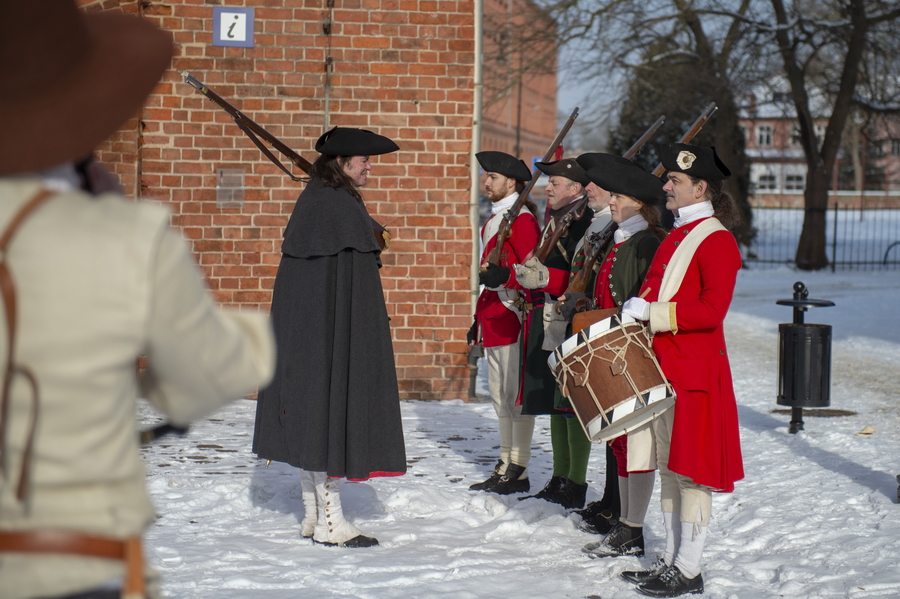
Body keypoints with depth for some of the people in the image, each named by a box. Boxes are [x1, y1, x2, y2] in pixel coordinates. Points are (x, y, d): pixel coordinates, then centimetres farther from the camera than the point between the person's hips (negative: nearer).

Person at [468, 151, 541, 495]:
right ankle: (505, 465, 20)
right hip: (493, 320, 10)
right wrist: (479, 319, 25)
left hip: (513, 318, -10)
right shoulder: (494, 219, 19)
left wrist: (505, 276, -33)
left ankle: (518, 472, -3)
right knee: (499, 394, 13)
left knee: (516, 393, -6)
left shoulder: (521, 219, -10)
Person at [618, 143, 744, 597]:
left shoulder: (717, 240, -11)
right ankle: (670, 561, 21)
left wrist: (654, 314, -20)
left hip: (694, 372, -9)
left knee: (692, 471, -3)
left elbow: (712, 310, -20)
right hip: (661, 368, 9)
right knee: (667, 467, 13)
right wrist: (636, 314, 3)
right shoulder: (675, 237, 16)